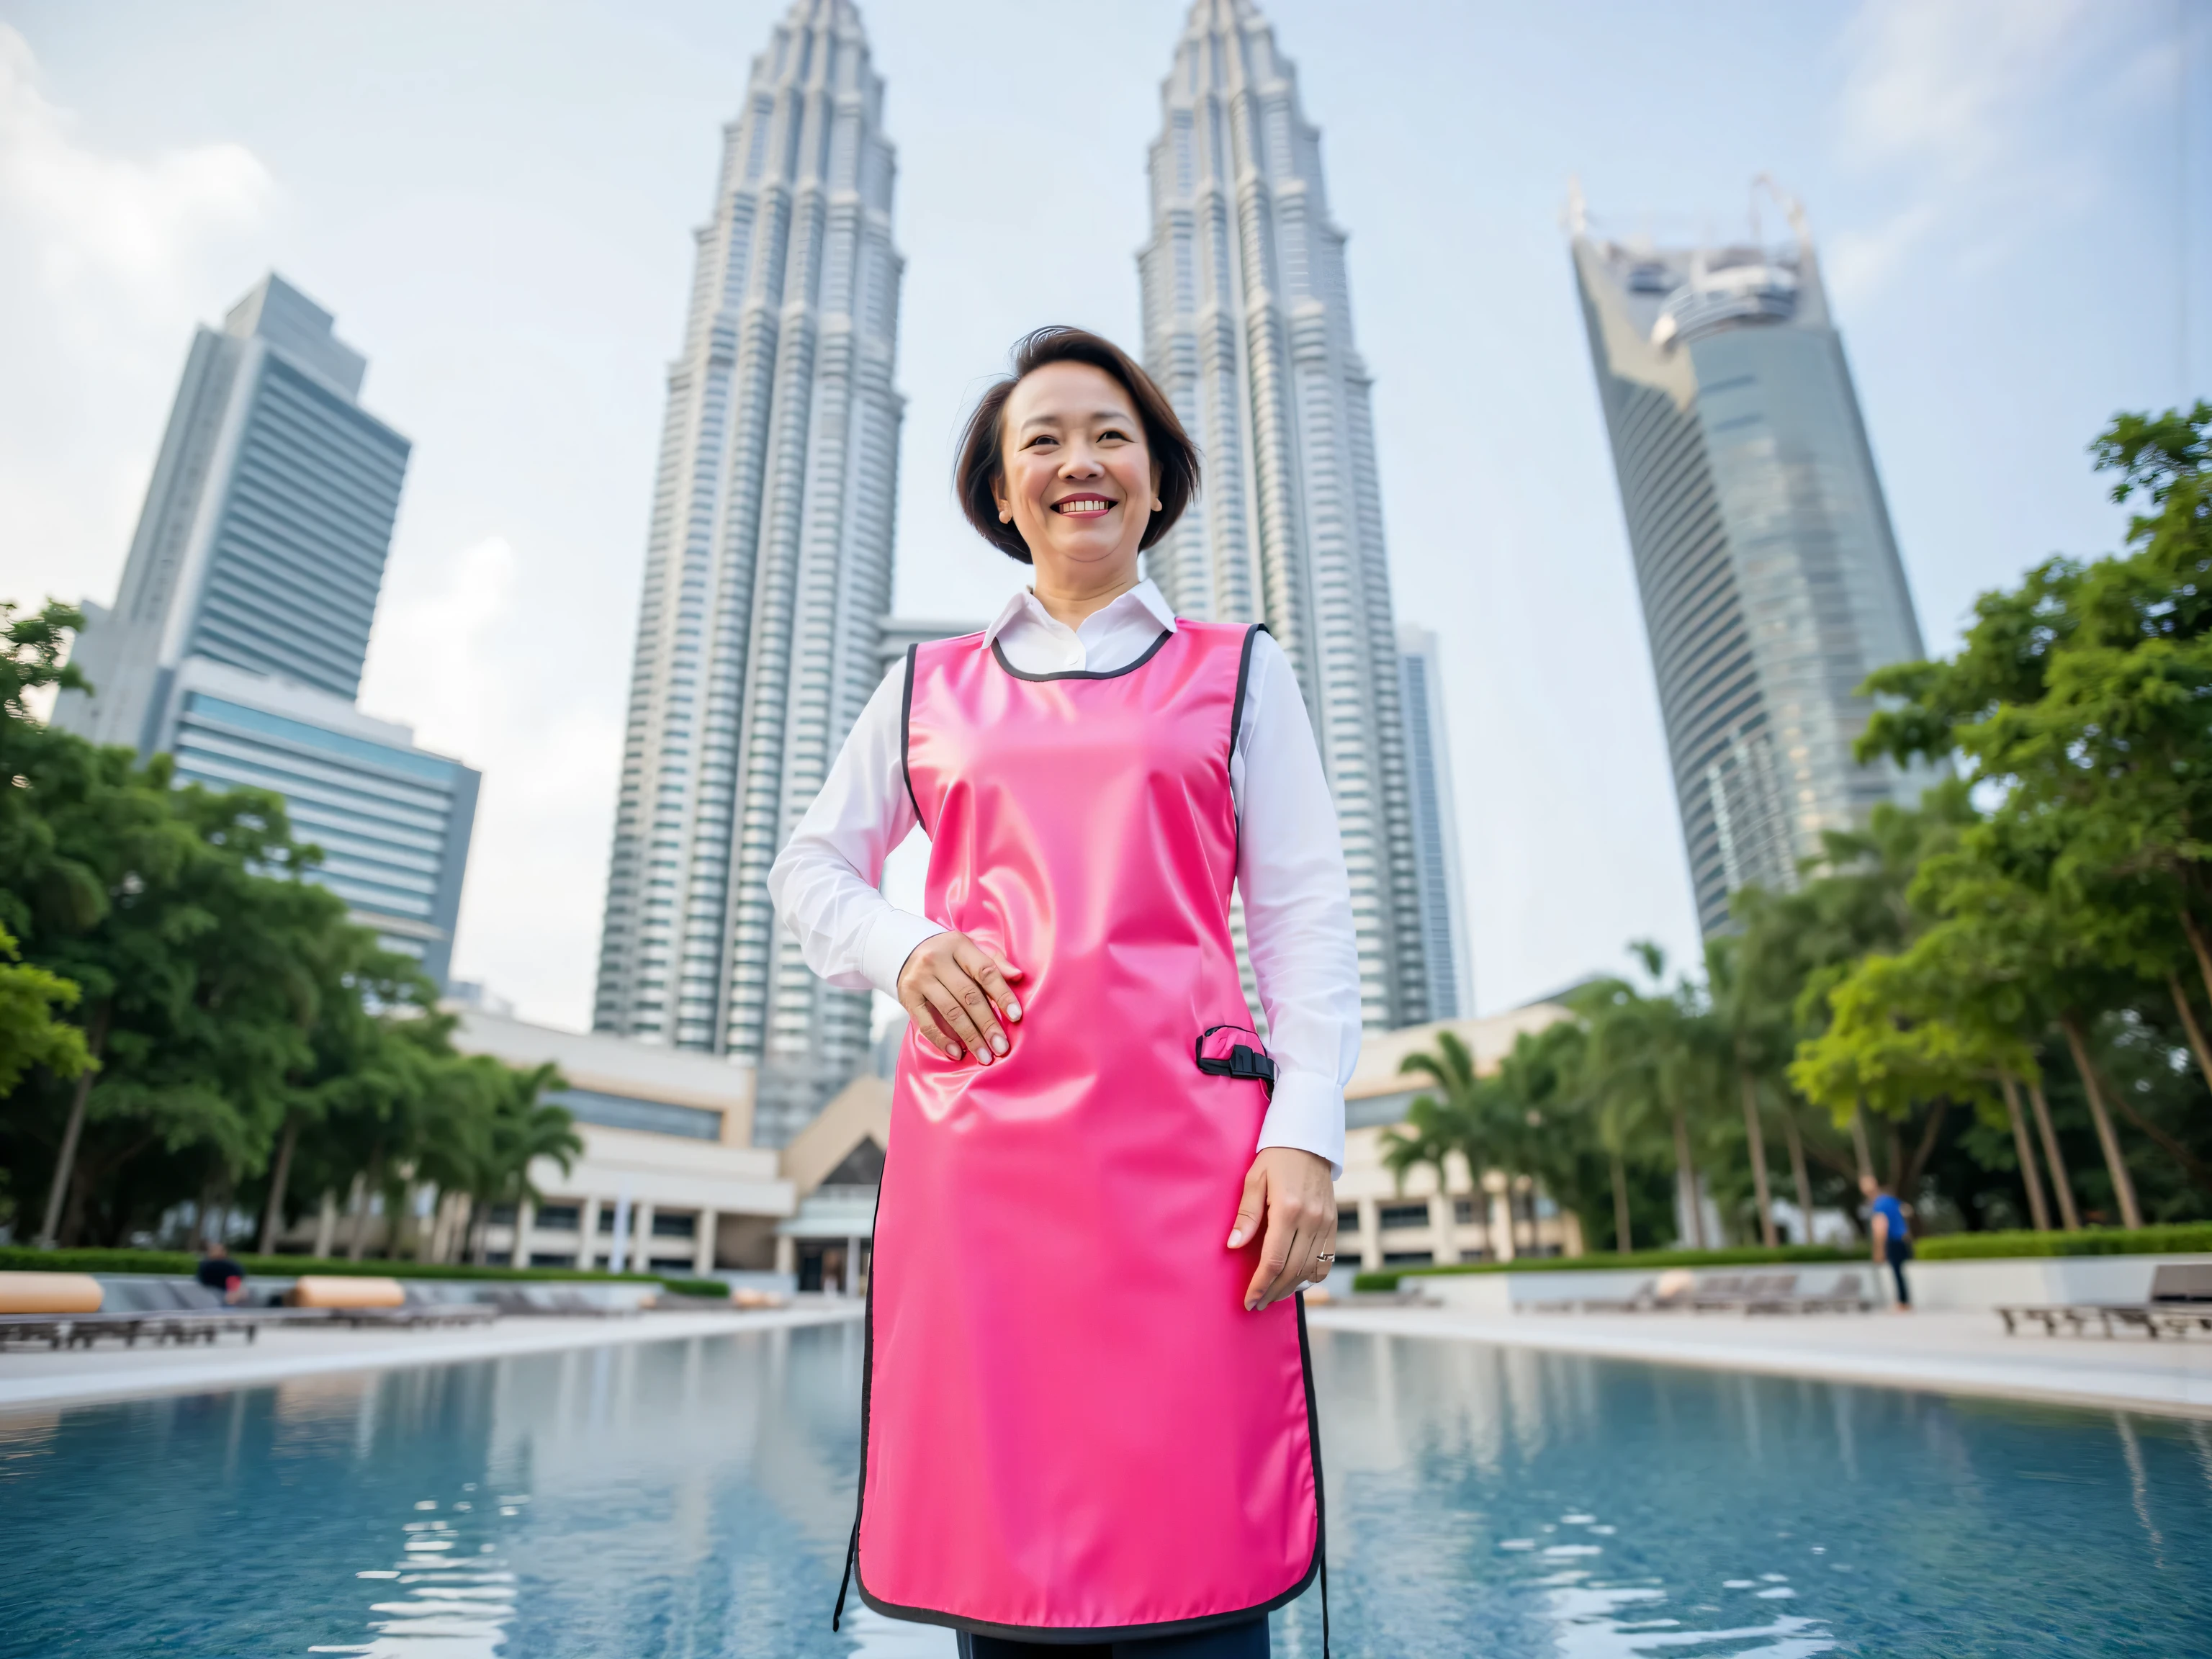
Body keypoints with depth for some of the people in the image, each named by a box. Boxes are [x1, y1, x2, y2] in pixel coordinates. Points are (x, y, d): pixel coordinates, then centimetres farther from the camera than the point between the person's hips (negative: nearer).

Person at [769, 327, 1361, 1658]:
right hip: (972, 1137, 2)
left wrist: (1307, 1132, -6)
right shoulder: (929, 688, 18)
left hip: (1179, 1136, -1)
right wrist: (899, 948, 1)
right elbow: (811, 867, 23)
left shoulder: (1238, 672, 14)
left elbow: (1307, 916, 7)